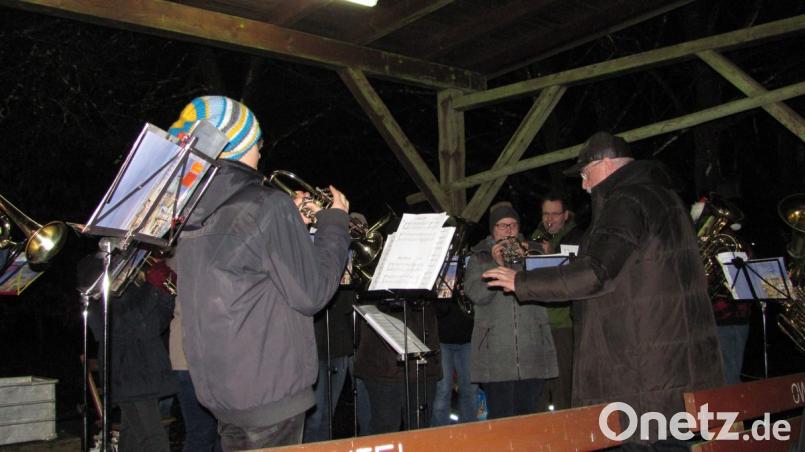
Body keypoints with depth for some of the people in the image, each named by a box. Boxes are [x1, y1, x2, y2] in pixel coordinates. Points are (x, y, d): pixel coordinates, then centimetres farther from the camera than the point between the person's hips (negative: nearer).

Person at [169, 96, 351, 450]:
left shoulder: (193, 213, 5)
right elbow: (311, 294, -15)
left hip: (216, 388, 8)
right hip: (268, 390, -8)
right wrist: (334, 222, -3)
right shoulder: (267, 206, -19)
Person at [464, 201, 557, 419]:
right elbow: (476, 294, -4)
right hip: (496, 354, -2)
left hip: (532, 351, 2)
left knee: (528, 415, 3)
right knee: (501, 417, -5)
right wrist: (497, 264, -14)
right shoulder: (479, 258, 11)